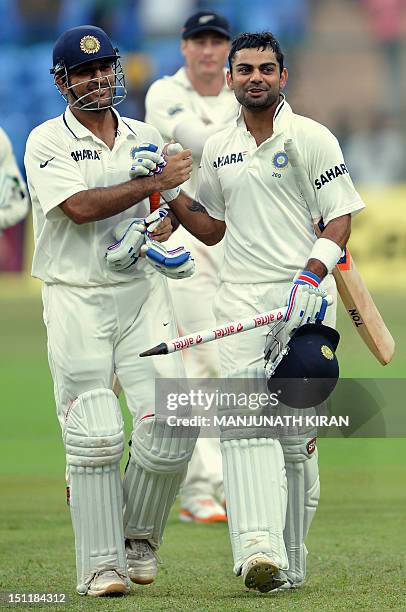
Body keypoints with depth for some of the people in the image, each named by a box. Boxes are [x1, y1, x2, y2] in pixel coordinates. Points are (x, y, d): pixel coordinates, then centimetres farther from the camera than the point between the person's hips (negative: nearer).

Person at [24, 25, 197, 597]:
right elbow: (80, 207, -16)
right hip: (76, 298, -4)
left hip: (141, 292, 4)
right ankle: (102, 564, 2)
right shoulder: (47, 142, -2)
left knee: (171, 423, -9)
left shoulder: (146, 137, 14)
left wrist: (160, 226, 0)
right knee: (95, 437, -7)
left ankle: (139, 535, 14)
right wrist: (155, 181, -15)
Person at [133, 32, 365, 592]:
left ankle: (290, 560, 8)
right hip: (240, 299, 3)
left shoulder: (313, 138, 1)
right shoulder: (218, 149, 15)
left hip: (303, 299, -3)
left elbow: (340, 220, -3)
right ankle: (258, 549, -27)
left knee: (296, 431, -2)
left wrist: (311, 278, -18)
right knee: (245, 420, -16)